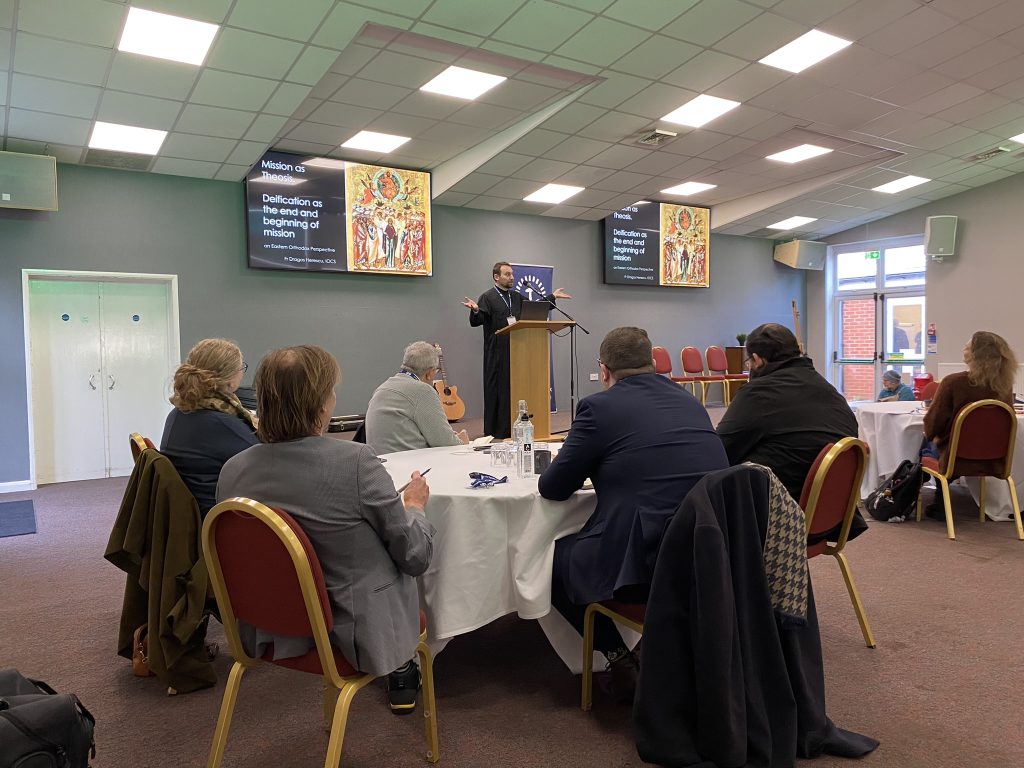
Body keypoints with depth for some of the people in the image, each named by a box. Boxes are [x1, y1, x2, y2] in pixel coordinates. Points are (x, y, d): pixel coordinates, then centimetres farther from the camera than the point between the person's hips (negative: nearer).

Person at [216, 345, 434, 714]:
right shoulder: (356, 462, -27)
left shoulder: (232, 470, -11)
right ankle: (401, 673, 37)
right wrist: (415, 504, 4)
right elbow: (416, 555, -16)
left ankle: (398, 671, 39)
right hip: (353, 633, -5)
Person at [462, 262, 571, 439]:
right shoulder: (487, 297, -3)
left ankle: (514, 428, 15)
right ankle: (495, 431, 6)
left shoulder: (517, 297, 16)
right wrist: (475, 310, -33)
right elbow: (476, 321, -12)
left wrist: (552, 297, 26)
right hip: (497, 353, -6)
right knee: (497, 390, -2)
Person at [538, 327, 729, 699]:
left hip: (648, 568, -7)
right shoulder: (690, 401, 11)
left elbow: (552, 488, 0)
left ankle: (619, 657, 15)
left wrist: (558, 467, 22)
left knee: (549, 560, 18)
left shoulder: (599, 406, -7)